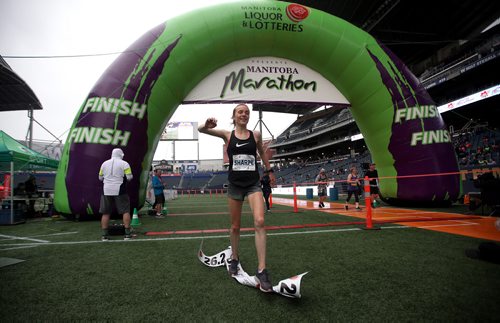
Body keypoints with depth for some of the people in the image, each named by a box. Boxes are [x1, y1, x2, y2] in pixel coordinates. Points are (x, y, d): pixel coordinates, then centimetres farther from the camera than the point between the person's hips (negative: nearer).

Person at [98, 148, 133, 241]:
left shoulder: (104, 163, 9)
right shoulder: (124, 164, -3)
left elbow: (100, 178, 13)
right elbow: (129, 178, -8)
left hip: (106, 190, 4)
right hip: (119, 190, -3)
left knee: (105, 213, 9)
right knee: (126, 211, 4)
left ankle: (104, 235, 11)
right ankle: (127, 234, 1)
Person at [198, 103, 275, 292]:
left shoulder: (256, 135, 3)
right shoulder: (227, 135, 0)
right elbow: (201, 130, -9)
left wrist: (269, 171, 28)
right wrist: (207, 125, -33)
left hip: (253, 184, 0)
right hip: (235, 185, 0)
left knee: (259, 222, -18)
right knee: (235, 226, 12)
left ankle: (262, 271, -11)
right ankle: (234, 259, 37)